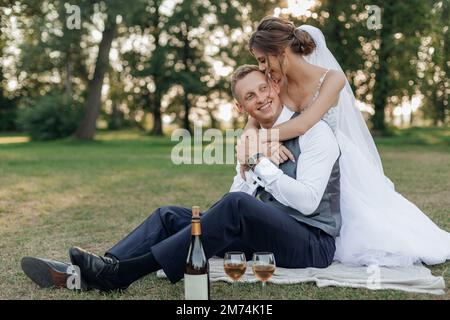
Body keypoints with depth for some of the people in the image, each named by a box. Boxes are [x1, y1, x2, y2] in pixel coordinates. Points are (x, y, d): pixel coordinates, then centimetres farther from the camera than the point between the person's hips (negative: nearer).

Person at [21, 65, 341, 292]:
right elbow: (236, 196, 11)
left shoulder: (314, 131, -8)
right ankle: (78, 273, -18)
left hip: (311, 243, -7)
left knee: (236, 205, -36)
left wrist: (261, 163, -17)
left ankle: (121, 274, -34)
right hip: (263, 234, 7)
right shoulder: (256, 140, 15)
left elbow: (308, 202, -20)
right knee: (170, 215, -4)